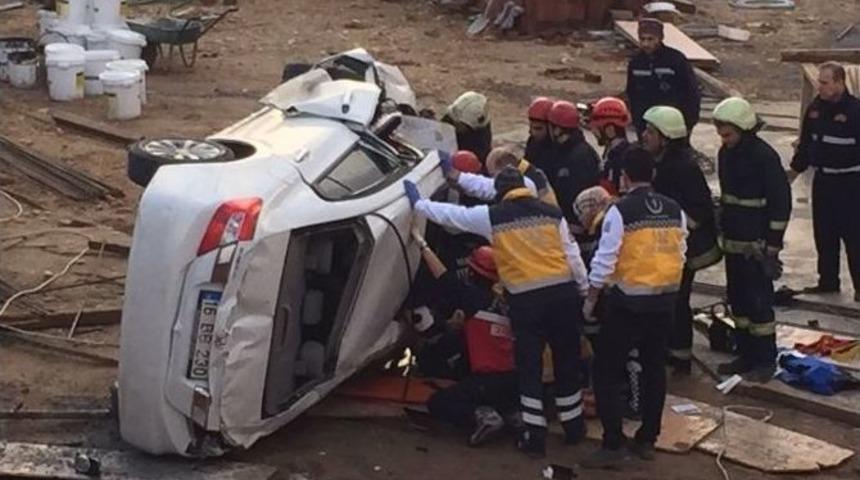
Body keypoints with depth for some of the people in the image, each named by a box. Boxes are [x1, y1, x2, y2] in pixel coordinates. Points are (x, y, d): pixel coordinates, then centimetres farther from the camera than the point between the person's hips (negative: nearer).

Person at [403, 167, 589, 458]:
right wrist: (584, 291, 12)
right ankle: (574, 427, 25)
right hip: (563, 292, 3)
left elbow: (450, 215, 9)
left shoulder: (492, 217, 1)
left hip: (525, 298, -2)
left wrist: (418, 202, 23)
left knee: (529, 366, 6)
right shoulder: (552, 213, 7)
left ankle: (535, 437, 5)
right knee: (567, 361, 14)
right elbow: (572, 256, 5)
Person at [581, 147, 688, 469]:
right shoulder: (675, 211, 3)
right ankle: (647, 440, 23)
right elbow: (680, 255, 8)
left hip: (629, 302, -6)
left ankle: (613, 445, -3)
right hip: (665, 300, 6)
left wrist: (590, 299, -4)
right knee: (654, 369, 16)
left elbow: (604, 261, -14)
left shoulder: (620, 211, -14)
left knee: (607, 370, 2)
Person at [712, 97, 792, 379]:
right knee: (738, 299, 13)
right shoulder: (726, 154, 9)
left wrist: (773, 244, -14)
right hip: (733, 240, 8)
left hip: (756, 244, -8)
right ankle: (746, 355, 23)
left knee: (759, 302, -3)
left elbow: (781, 202, -14)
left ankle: (765, 360, 7)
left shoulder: (764, 157, -15)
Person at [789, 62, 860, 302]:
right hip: (822, 181, 6)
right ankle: (828, 281, 24)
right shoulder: (815, 108, 5)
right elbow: (805, 144, 15)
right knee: (823, 234, 12)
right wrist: (793, 171, 19)